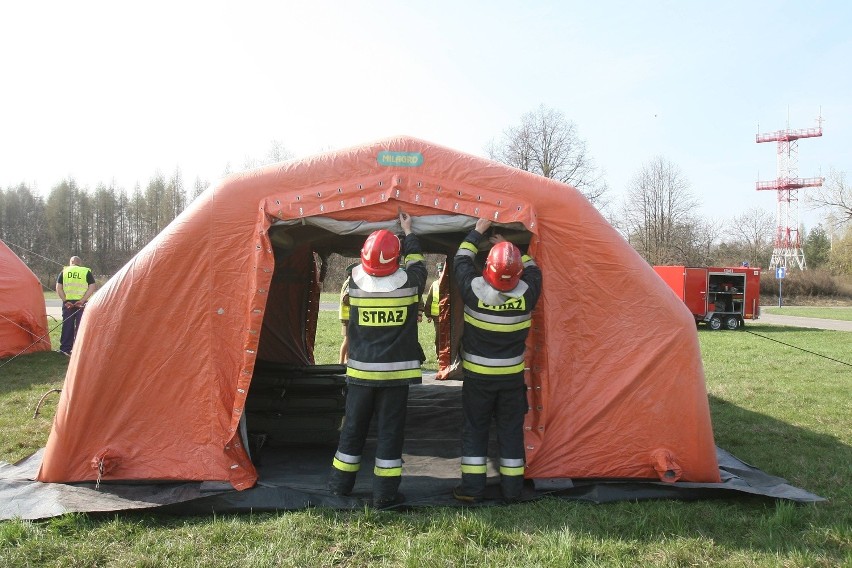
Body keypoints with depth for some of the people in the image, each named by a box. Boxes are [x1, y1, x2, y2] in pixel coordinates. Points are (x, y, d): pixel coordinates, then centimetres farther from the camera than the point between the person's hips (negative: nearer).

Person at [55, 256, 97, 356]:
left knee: (67, 326, 8)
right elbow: (92, 287, -5)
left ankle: (65, 349, 11)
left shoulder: (64, 272, 9)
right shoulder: (87, 272, 6)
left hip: (68, 303, 1)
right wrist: (82, 300, -9)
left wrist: (65, 300, -2)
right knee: (80, 327, 3)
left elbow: (58, 288, 1)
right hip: (81, 304, -1)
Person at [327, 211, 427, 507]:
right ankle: (385, 492, 12)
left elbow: (363, 264, 15)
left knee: (353, 426, 15)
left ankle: (340, 483, 29)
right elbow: (416, 262, 11)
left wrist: (379, 234, 22)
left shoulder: (356, 280, -8)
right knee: (390, 430, 7)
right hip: (396, 371, -2)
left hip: (360, 370, 2)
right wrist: (407, 230, 22)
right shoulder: (408, 282, -11)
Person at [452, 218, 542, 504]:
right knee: (511, 430, 12)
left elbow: (461, 261, 0)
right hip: (512, 376, 1)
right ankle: (512, 489, 19)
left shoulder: (474, 290, -19)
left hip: (477, 375, -1)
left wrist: (477, 231, 7)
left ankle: (471, 487, 12)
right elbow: (533, 269, 8)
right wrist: (511, 249, 10)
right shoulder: (526, 294, -15)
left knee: (474, 429, 11)